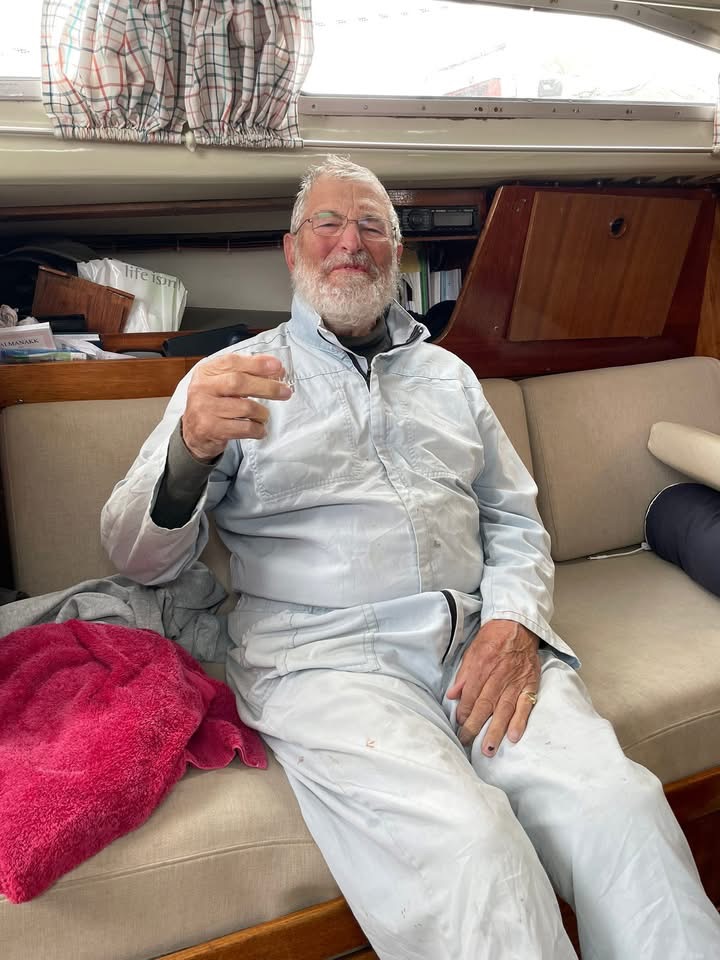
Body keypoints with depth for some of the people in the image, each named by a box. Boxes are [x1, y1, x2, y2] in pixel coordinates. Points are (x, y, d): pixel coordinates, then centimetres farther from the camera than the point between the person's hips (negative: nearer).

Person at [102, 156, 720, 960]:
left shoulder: (447, 373, 20)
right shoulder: (231, 377, 8)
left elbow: (514, 519, 18)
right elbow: (139, 557, 0)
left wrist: (515, 621, -4)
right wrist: (192, 450, -22)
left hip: (478, 642, 4)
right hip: (324, 653, -3)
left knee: (621, 806, -20)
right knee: (465, 844, -29)